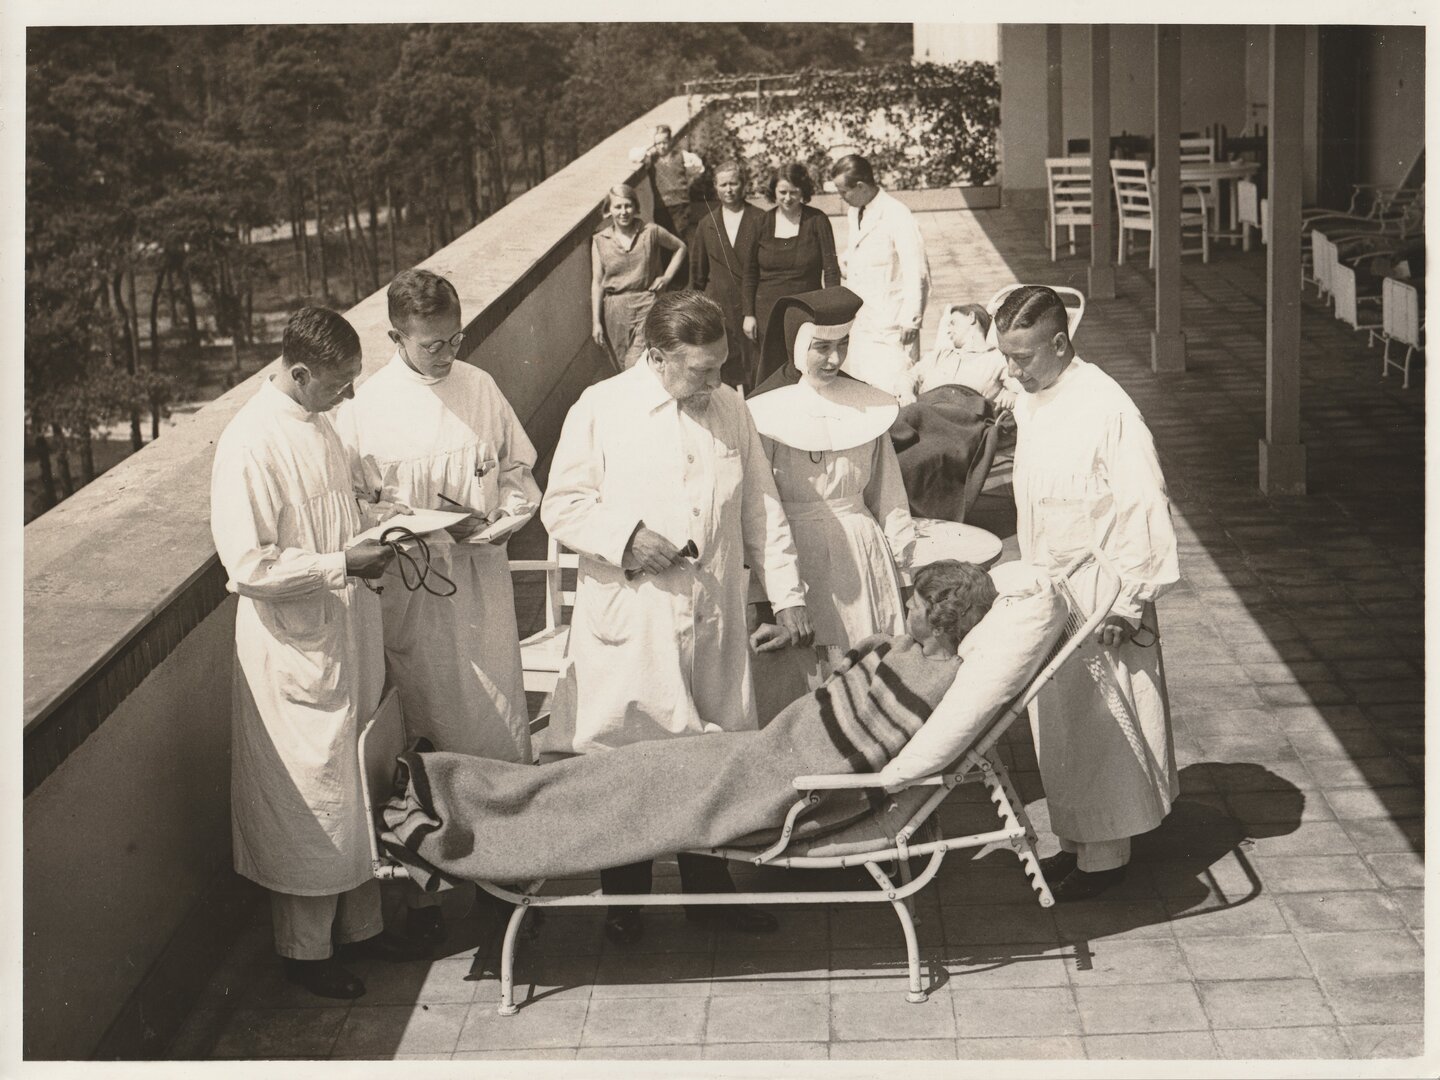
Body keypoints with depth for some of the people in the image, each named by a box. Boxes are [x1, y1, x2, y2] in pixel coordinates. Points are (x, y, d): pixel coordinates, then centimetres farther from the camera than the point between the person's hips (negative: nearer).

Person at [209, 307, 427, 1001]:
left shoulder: (317, 423, 7)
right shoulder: (249, 445, -21)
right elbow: (248, 566, -23)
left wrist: (375, 534, 4)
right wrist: (344, 564, -22)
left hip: (347, 633, 8)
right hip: (293, 649, -8)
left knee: (360, 787, 17)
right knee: (309, 801, 3)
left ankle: (360, 924, 32)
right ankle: (305, 950, 20)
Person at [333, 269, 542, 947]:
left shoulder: (480, 388, 4)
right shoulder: (365, 407, -7)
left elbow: (518, 471, 14)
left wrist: (504, 521, -5)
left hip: (483, 583, 3)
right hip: (412, 591, -3)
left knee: (501, 728, 6)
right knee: (424, 737, 4)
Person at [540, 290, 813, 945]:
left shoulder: (730, 410, 9)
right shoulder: (600, 410, -4)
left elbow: (761, 509, 14)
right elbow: (561, 507, -1)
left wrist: (786, 595, 9)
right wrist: (625, 536, -17)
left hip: (715, 620, 4)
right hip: (629, 625, -3)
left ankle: (709, 888, 25)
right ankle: (624, 901, 18)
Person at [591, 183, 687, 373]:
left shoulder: (650, 232, -3)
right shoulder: (600, 241, 1)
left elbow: (680, 247, 14)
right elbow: (597, 283, 3)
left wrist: (667, 276, 2)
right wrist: (596, 322, 0)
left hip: (646, 306, -2)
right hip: (615, 311, 2)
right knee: (622, 369, 10)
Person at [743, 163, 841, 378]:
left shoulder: (817, 221, -1)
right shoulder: (763, 222, 5)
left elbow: (831, 269, -2)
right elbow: (750, 272, 10)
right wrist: (749, 314, 5)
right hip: (768, 314, 2)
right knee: (768, 375, -2)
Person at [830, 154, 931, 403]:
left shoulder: (897, 217, -16)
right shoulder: (855, 213, 11)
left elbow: (917, 273, -17)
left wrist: (910, 320, -16)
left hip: (891, 325, -8)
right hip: (860, 323, 8)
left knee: (894, 389, -9)